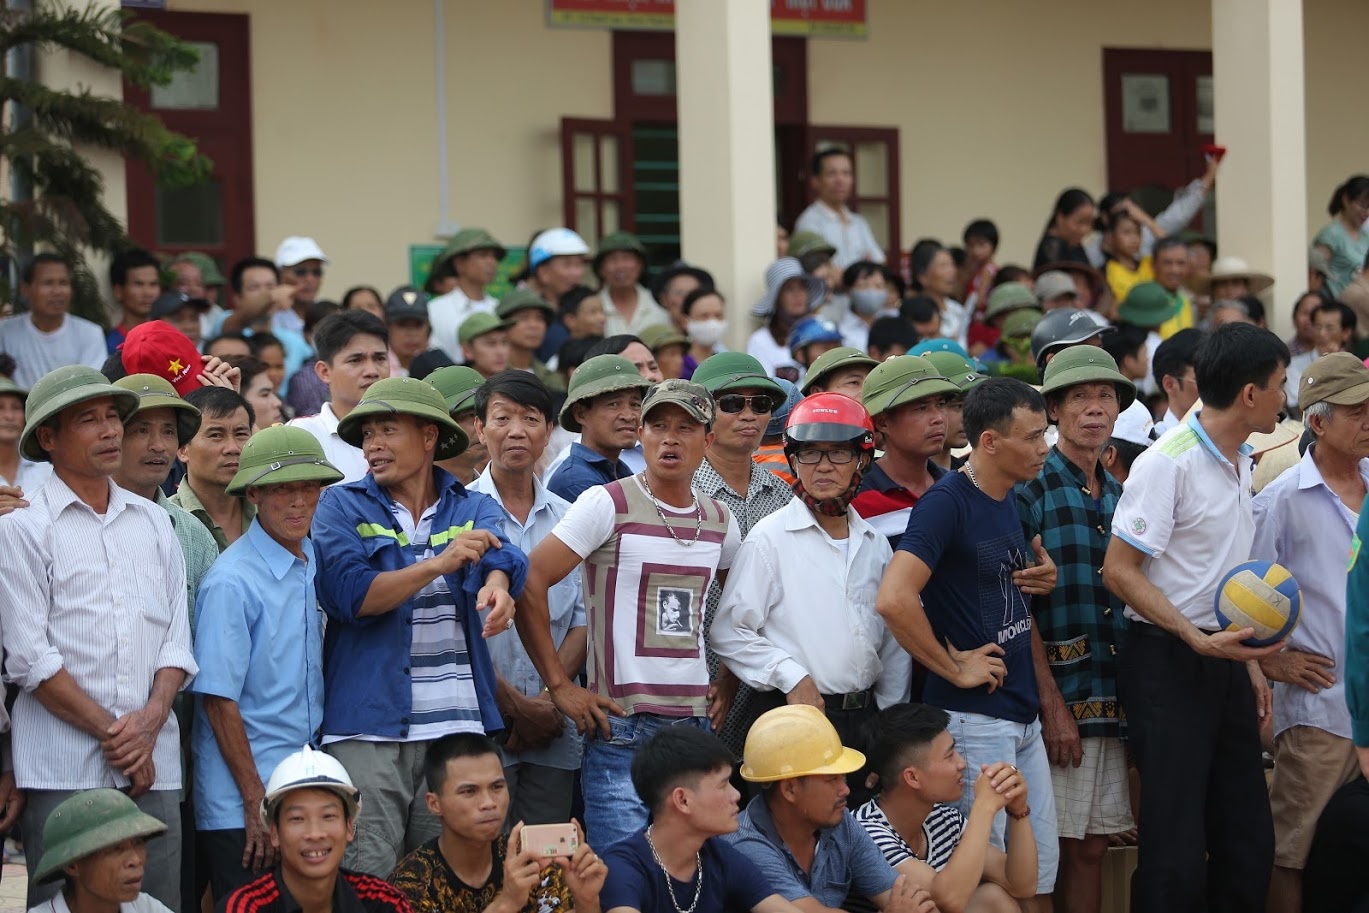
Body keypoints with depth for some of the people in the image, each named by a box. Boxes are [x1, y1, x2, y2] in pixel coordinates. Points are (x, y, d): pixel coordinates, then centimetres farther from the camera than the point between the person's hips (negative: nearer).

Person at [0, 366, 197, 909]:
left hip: (154, 763, 4)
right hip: (63, 767, -4)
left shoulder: (153, 522, 16)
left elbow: (177, 638, 11)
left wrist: (149, 721, -7)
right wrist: (111, 733, -9)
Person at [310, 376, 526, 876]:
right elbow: (348, 594, -9)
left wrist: (497, 587, -34)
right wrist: (438, 564, -20)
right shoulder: (341, 506, 7)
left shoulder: (473, 508, 12)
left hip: (458, 723, 2)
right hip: (368, 726, -2)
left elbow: (503, 557, -10)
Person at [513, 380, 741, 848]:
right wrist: (559, 685, -11)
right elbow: (529, 583, -11)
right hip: (622, 726, -5)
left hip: (696, 723, 6)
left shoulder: (719, 521, 12)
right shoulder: (609, 504, -5)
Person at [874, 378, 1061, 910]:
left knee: (1040, 868, 10)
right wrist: (955, 668, -17)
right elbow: (893, 600, -27)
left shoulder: (1011, 501, 12)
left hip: (1023, 716, 9)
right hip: (972, 718, -9)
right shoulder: (947, 502, -15)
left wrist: (1043, 582, 6)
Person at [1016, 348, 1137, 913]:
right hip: (1057, 701, -6)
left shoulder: (1120, 497, 14)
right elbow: (1017, 608, -10)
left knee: (1092, 846, 10)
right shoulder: (1030, 491, -6)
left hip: (1114, 701, 6)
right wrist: (1053, 706, -14)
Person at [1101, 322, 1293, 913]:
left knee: (1249, 844, 9)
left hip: (1223, 659, 8)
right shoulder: (1168, 462, -15)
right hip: (1169, 661, -8)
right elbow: (1119, 570, -16)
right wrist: (1199, 640, -23)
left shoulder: (1239, 462, 12)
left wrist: (1246, 656, 15)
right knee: (1177, 852, -7)